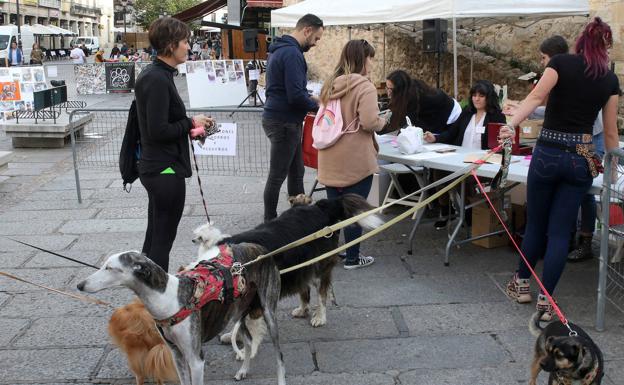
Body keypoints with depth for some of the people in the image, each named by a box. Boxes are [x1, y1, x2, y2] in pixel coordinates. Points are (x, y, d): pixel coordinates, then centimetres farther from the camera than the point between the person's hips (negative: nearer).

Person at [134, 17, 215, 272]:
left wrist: (188, 128, 6)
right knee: (163, 239, -1)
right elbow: (158, 131, -23)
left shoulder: (154, 74, 11)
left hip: (155, 168, 10)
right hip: (166, 170, -10)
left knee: (154, 236, 18)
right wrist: (190, 123, -10)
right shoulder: (158, 80, -19)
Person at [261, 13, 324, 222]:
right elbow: (296, 95, -25)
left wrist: (310, 100, 14)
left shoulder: (281, 49, 15)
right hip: (284, 122, -10)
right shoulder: (292, 53, -19)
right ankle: (270, 223, 10)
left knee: (296, 173, 15)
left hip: (283, 120, 10)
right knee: (277, 176, 0)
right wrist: (317, 106, -9)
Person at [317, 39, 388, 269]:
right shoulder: (364, 87, -13)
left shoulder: (330, 84, 9)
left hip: (330, 160, 7)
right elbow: (370, 122, -20)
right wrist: (384, 121, -1)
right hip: (355, 161, -6)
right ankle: (352, 258, 12)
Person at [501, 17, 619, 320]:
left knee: (535, 224, 15)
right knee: (560, 231, 6)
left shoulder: (561, 63, -1)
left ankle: (521, 283, 29)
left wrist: (511, 125, -29)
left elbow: (536, 97, -18)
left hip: (548, 153, -1)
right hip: (582, 159, 1)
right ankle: (545, 300, 6)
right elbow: (610, 132, 10)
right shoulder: (610, 80, 6)